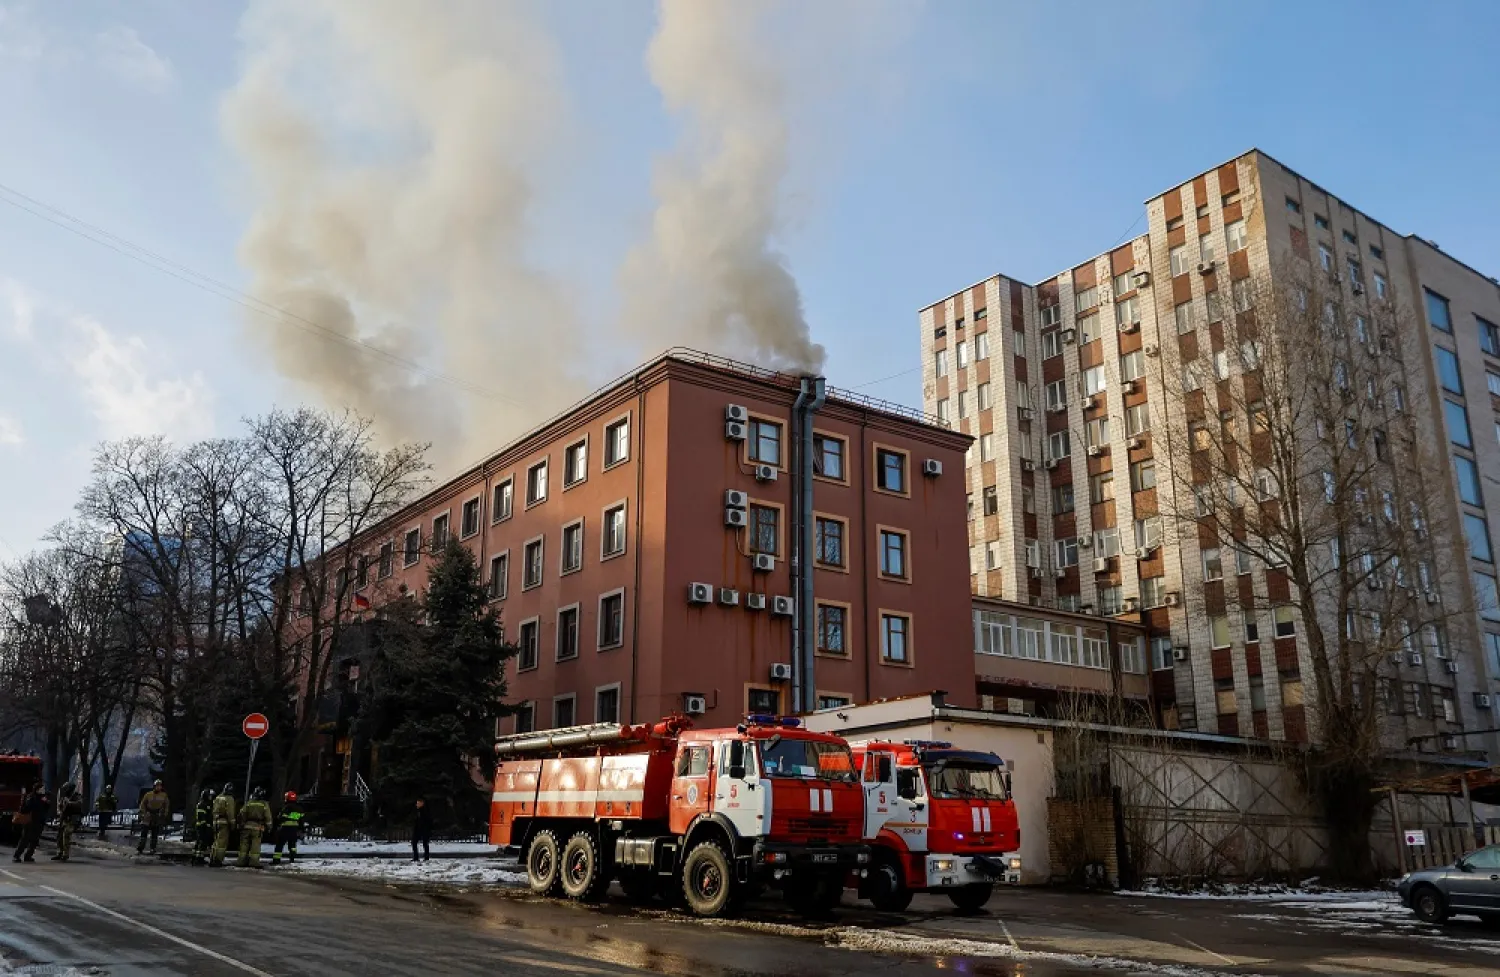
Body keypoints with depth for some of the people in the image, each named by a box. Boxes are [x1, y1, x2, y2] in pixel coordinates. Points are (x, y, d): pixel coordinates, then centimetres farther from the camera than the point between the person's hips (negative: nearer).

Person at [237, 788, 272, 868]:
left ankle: (242, 861, 10)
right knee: (255, 845, 0)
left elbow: (242, 814, 2)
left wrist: (241, 825, 10)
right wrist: (268, 827, 8)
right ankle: (254, 861, -6)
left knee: (244, 844, 9)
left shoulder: (248, 803, 2)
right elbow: (268, 817, 0)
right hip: (258, 827, -2)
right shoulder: (265, 804, -1)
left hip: (247, 826, 2)